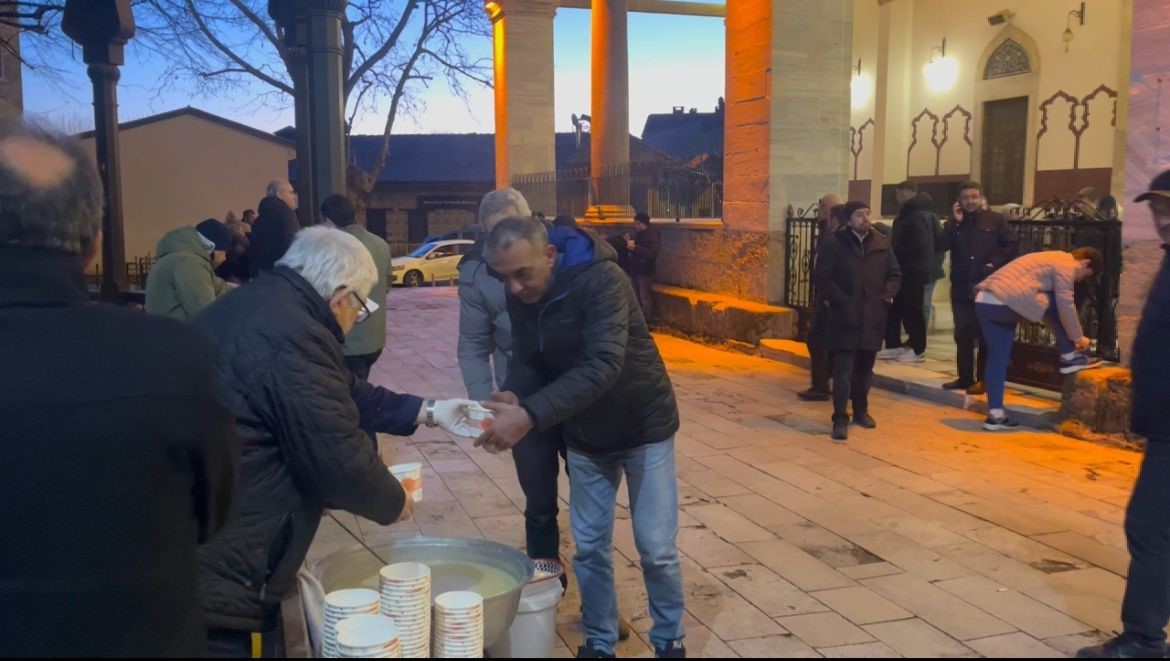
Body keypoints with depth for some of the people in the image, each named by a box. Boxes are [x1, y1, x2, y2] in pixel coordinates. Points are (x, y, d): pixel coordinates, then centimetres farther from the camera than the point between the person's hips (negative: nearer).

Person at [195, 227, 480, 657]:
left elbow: (343, 394, 20)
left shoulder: (263, 304, 12)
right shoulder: (290, 337, -23)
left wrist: (427, 411, 24)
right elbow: (339, 458, -19)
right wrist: (394, 503, 0)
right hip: (210, 567, -10)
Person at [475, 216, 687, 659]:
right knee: (589, 547, 10)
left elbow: (603, 364, -39)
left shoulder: (601, 279, -30)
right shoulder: (519, 296, -9)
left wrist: (531, 414, -48)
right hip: (585, 435, 5)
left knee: (656, 548, 2)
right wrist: (512, 396, -27)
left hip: (644, 426, -5)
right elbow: (527, 358, -3)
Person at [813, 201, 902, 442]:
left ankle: (861, 410, 32)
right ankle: (840, 419, -4)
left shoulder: (881, 243, 8)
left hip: (872, 317, 5)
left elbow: (895, 274, 15)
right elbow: (822, 277, -7)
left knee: (865, 369, 15)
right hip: (844, 318, -4)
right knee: (843, 370, -7)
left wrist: (887, 296, 0)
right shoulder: (834, 243, -5)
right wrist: (840, 300, -12)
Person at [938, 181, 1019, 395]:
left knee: (985, 335, 2)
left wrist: (995, 263, -12)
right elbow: (941, 246, -6)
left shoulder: (995, 220, 0)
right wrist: (955, 223, -13)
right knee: (962, 334, 8)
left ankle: (983, 379, 7)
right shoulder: (954, 221, 8)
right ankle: (964, 377, 17)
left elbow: (1012, 244, -1)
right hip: (961, 287, 3)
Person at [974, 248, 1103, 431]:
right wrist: (1078, 337, 12)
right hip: (1004, 304, -10)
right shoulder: (1066, 264, 2)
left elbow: (1052, 308, 37)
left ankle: (995, 415, 9)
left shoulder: (1052, 259, 33)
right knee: (1057, 305, 9)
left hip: (984, 302, 10)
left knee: (997, 357, 11)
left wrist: (1067, 336, 38)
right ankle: (1069, 358, 19)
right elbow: (1065, 305, 0)